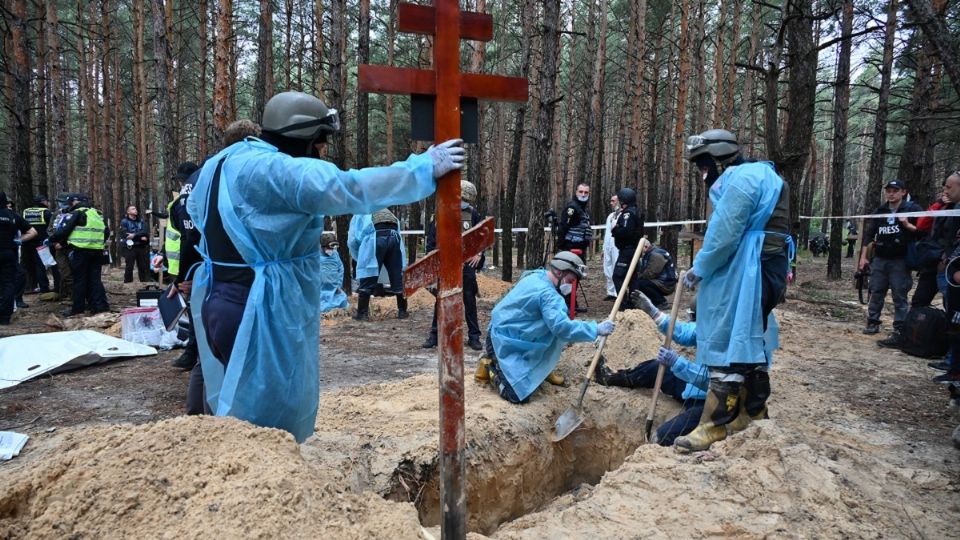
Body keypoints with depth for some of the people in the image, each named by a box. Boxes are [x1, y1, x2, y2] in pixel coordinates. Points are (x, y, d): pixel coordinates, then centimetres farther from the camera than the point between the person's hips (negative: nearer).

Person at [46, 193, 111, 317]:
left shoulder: (77, 214, -4)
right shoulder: (98, 214, 16)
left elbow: (63, 231, -8)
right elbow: (107, 232, 19)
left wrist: (51, 240, 5)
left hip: (81, 251, -6)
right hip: (97, 251, 6)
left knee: (79, 280, 1)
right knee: (95, 279, 9)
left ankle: (77, 309, 6)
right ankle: (101, 306, 4)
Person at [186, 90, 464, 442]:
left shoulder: (221, 163, 12)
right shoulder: (277, 170, -20)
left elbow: (197, 212, 28)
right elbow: (351, 189, -29)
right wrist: (426, 167, -23)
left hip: (220, 302, 10)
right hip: (263, 312, -10)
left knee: (239, 416, 23)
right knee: (268, 425, 2)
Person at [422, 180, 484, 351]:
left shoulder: (473, 214, 3)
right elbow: (431, 241, 4)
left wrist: (478, 254, -2)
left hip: (467, 265, 1)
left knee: (470, 301, 5)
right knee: (441, 300, 6)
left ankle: (474, 336, 14)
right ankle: (435, 335, 17)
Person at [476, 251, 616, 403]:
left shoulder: (536, 275, 5)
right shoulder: (548, 294, -24)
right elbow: (562, 327, -36)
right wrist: (596, 329, -31)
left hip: (502, 332, 10)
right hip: (504, 341, -10)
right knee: (520, 395, -17)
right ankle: (492, 367, 7)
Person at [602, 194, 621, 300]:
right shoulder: (610, 216, 22)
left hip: (617, 246, -9)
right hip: (608, 246, 9)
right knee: (608, 271, 11)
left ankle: (618, 294, -7)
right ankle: (611, 292, 18)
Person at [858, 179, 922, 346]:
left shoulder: (912, 209, 0)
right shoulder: (879, 211, 12)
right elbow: (869, 234, 14)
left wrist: (907, 224, -20)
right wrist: (863, 256, 10)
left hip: (900, 260, -4)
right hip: (879, 259, 4)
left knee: (899, 296, -5)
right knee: (876, 292, 9)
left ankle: (899, 332, -4)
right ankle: (872, 322, 22)